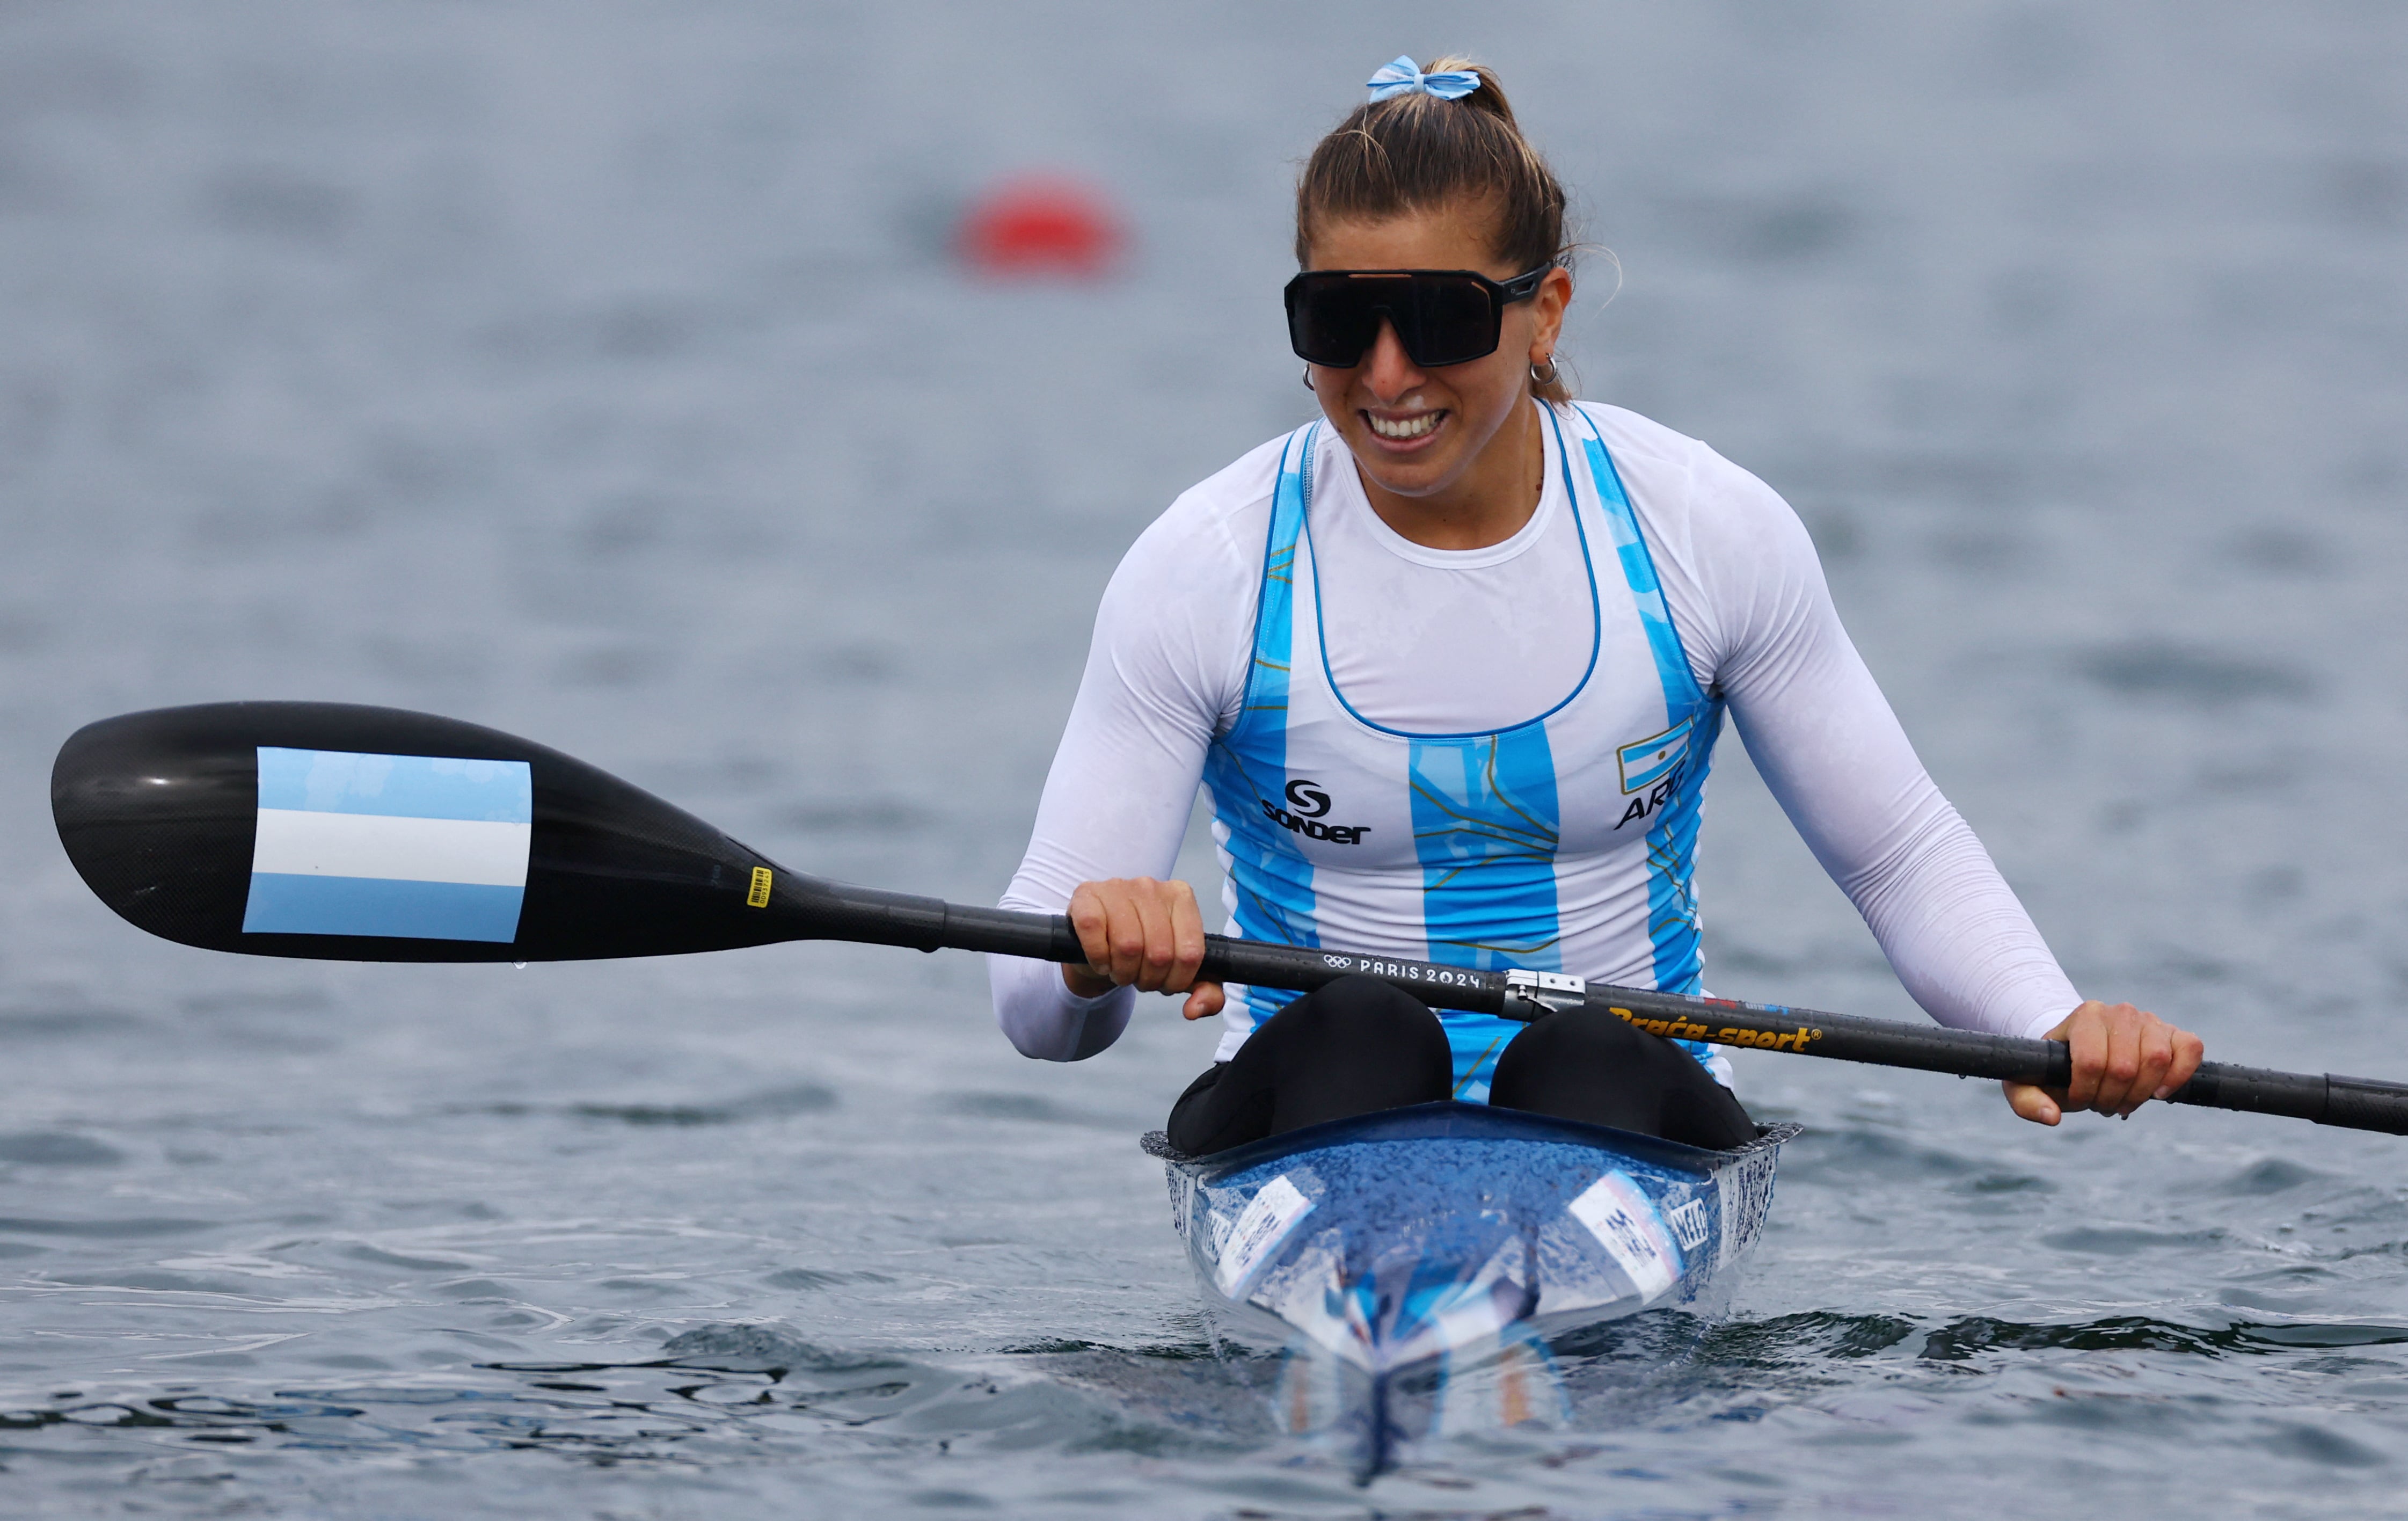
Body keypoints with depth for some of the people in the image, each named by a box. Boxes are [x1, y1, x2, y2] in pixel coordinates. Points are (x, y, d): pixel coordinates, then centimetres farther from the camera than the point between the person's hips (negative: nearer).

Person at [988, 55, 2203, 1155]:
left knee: (1586, 1061, -33)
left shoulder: (1706, 532, -1)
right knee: (1358, 1031, -33)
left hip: (1632, 1136, 0)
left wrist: (2054, 1026, -11)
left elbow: (1904, 858, 9)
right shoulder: (1203, 571, -5)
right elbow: (1035, 1010, -7)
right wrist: (1095, 954, -33)